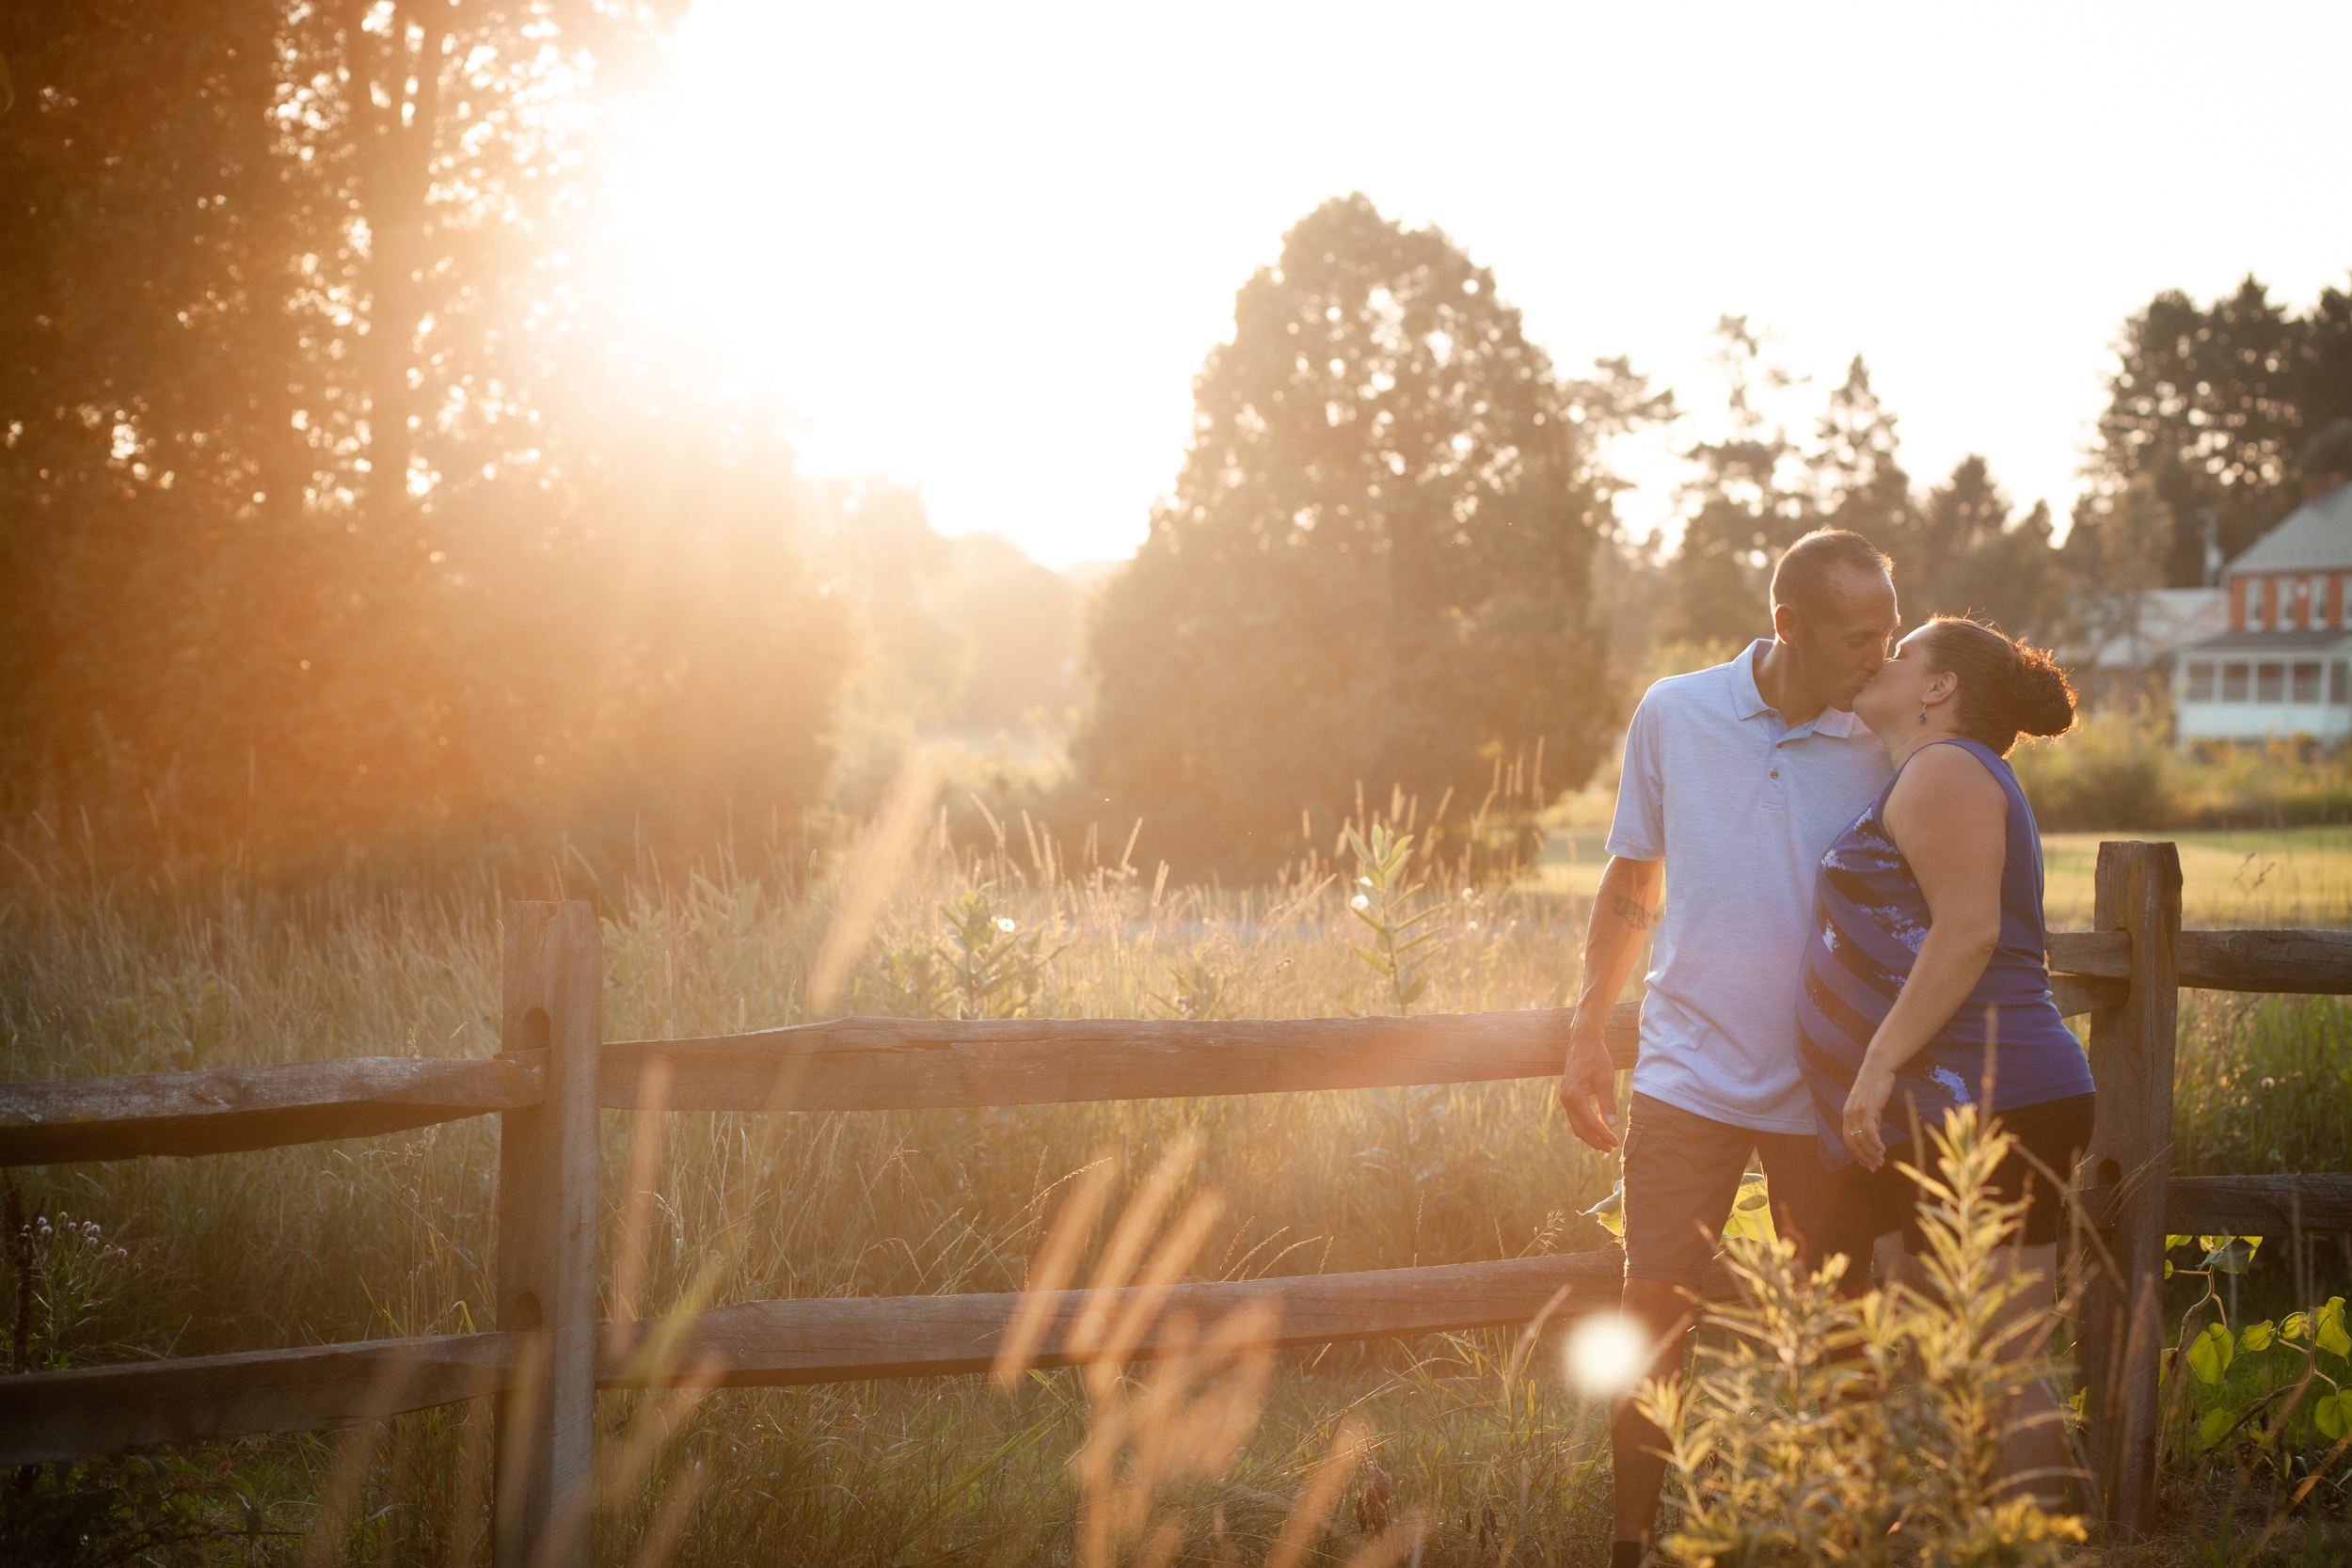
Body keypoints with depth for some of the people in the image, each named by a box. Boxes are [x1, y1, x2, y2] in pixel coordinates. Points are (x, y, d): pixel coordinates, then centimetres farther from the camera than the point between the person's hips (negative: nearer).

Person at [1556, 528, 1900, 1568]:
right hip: (1688, 1079, 0)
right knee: (1653, 1316, 0)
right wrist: (1586, 1038, 7)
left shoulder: (1886, 748, -3)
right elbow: (1632, 886, 10)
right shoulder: (1674, 715, -1)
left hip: (1826, 1093, 0)